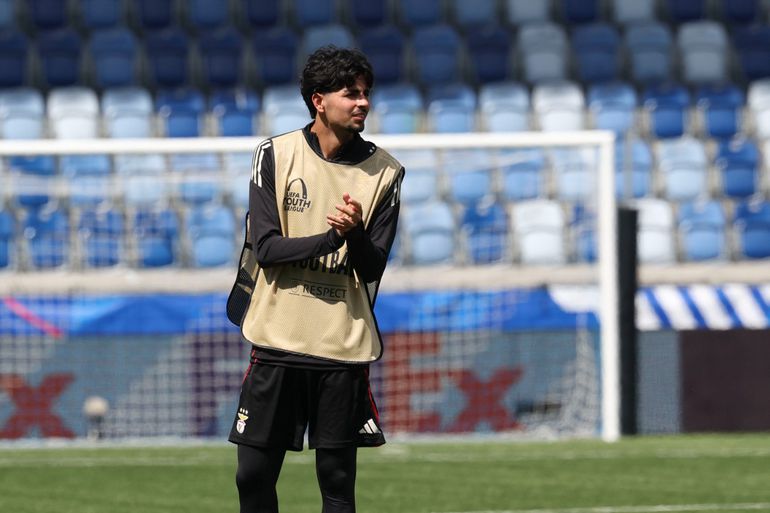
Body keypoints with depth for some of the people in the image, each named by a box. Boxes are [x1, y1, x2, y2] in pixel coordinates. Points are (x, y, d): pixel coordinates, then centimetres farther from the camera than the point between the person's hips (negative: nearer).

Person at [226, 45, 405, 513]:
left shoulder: (384, 172, 1)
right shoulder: (276, 155, -1)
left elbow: (373, 269, -2)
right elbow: (266, 247, -8)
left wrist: (356, 235, -24)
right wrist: (332, 237, -21)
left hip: (344, 348, 0)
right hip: (278, 339, 0)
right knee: (254, 475, 2)